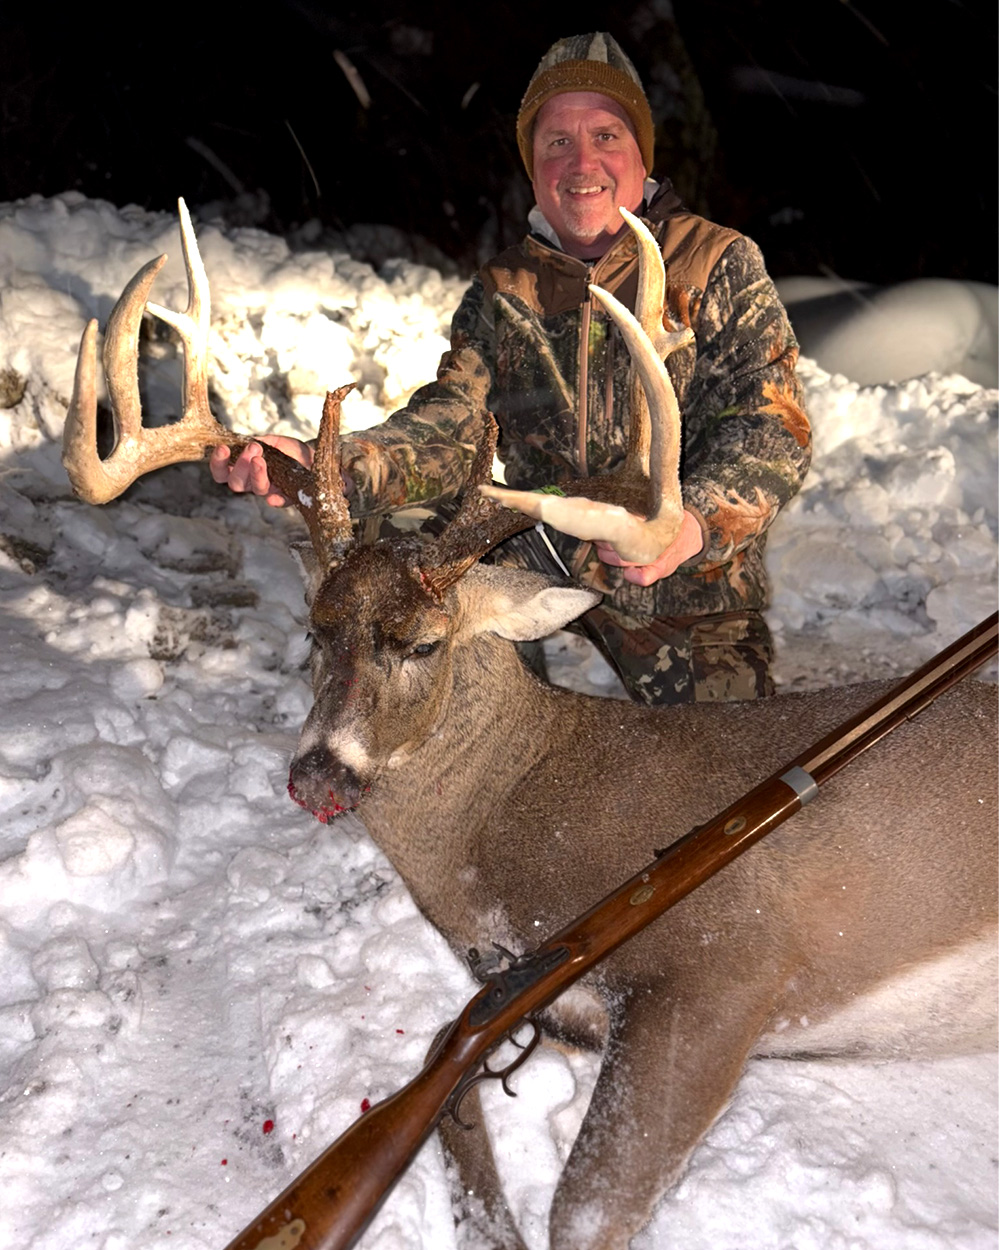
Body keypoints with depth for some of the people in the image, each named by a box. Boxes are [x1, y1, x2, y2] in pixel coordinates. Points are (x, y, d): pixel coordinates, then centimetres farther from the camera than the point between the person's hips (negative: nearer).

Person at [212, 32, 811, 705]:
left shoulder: (720, 265, -4)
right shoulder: (503, 291, 6)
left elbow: (774, 426, -15)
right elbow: (447, 428, -7)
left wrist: (694, 524, -36)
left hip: (691, 597, -2)